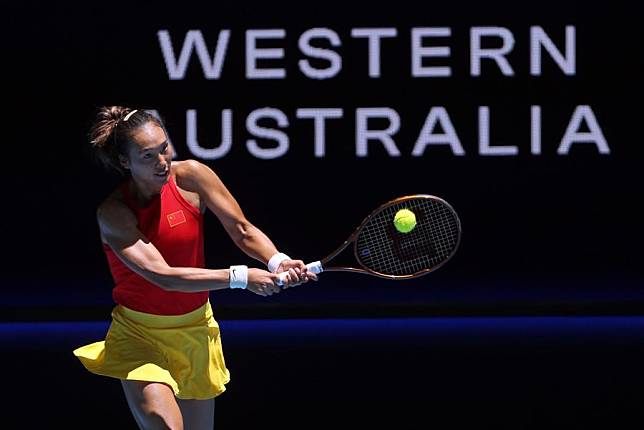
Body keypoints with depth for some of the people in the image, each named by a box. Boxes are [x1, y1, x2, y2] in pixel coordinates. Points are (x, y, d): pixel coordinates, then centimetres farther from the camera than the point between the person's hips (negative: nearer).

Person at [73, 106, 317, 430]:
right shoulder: (113, 212, -20)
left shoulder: (190, 175, -10)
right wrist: (240, 277, -34)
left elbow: (243, 231, -5)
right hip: (139, 333, -4)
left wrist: (277, 261, -26)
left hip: (195, 328, 4)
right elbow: (163, 275, -28)